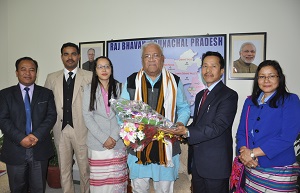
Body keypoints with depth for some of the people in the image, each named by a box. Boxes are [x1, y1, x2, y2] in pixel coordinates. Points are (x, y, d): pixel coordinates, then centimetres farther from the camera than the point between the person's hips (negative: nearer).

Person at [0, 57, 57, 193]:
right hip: (15, 150, 0)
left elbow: (51, 116, -3)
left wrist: (36, 135, -17)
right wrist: (21, 138, -17)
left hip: (40, 150, 0)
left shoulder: (46, 93, 6)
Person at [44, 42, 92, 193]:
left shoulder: (89, 77, -2)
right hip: (61, 130, 3)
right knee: (64, 170, 15)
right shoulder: (51, 78, 9)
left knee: (85, 169, 8)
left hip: (82, 130, -3)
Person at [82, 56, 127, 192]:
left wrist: (114, 137, -8)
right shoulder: (89, 89, 3)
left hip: (118, 141, 1)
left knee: (117, 179, 4)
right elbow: (87, 116, -2)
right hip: (97, 143, 0)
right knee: (99, 180, 3)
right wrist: (104, 138, -10)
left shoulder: (120, 87, 5)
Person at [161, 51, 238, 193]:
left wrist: (187, 132, -31)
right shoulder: (200, 95, 15)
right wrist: (181, 132, -2)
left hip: (215, 164, -7)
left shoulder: (229, 95, -12)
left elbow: (218, 126, -22)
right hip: (196, 162, 7)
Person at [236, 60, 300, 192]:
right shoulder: (250, 101, 8)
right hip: (251, 168, 4)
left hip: (279, 171, -3)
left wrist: (253, 152, -16)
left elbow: (287, 137, -15)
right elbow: (241, 131, 6)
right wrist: (243, 151, -14)